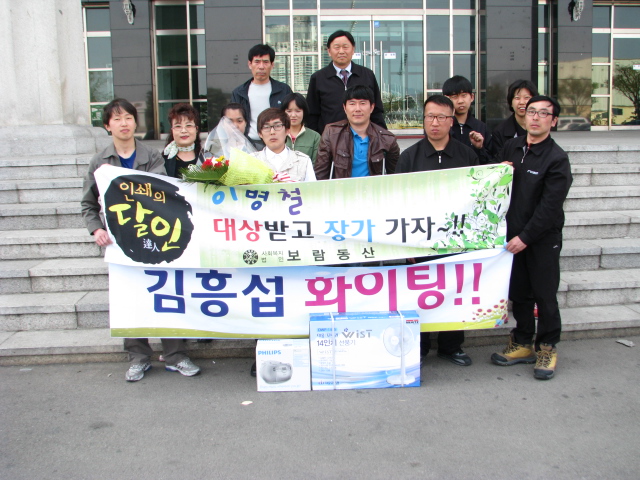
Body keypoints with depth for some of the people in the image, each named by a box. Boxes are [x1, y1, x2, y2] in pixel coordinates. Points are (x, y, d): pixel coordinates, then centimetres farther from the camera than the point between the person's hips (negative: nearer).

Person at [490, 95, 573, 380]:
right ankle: (523, 344, 26)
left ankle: (547, 347, 19)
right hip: (513, 234, 5)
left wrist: (526, 237, -17)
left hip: (543, 238, -5)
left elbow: (550, 206, -16)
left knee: (544, 294, 3)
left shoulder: (557, 158, -11)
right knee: (518, 292, 12)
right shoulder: (511, 147, 7)